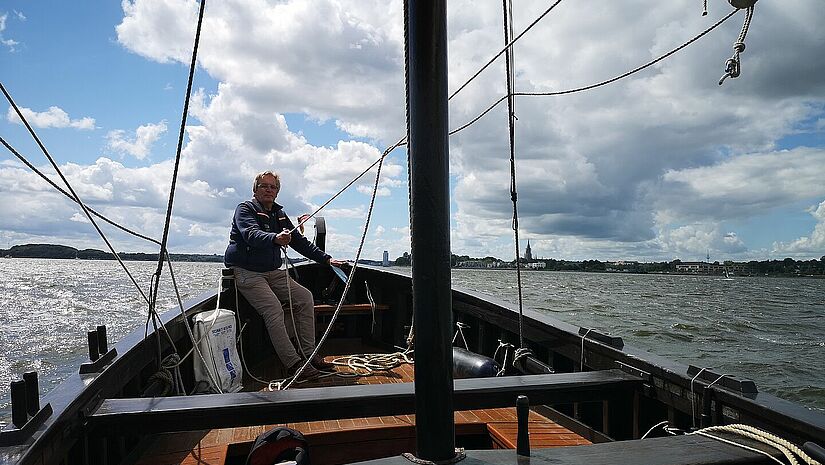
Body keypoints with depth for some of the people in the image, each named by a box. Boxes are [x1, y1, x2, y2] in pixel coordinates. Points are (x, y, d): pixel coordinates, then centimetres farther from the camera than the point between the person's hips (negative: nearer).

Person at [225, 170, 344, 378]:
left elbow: (299, 241, 18)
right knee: (274, 309, -25)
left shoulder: (279, 215, 16)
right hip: (246, 273, -7)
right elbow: (252, 234, -28)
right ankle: (293, 363, -22)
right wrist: (275, 238, -49)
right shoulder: (245, 209, -7)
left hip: (273, 272, 7)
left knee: (305, 297, -8)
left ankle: (308, 353, -5)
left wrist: (326, 259, 11)